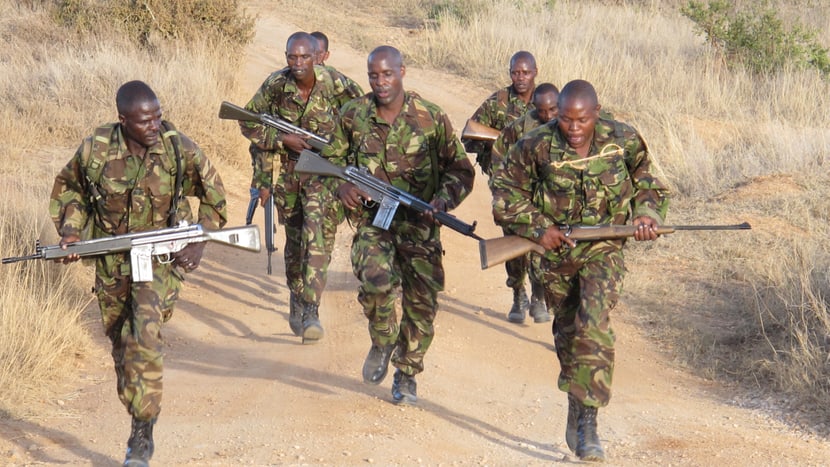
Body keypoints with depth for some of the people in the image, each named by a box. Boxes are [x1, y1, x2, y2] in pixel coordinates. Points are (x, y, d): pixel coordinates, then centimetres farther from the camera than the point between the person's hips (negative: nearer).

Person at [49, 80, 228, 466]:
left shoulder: (180, 150, -15)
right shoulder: (95, 151, -13)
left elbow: (213, 194, 3)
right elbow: (68, 189, 7)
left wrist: (200, 242, -6)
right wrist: (70, 231, -7)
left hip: (162, 257, -3)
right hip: (111, 260, 3)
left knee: (144, 335, -20)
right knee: (119, 338, 15)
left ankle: (142, 434, -13)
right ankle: (136, 406, 39)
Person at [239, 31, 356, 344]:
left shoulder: (334, 86, -12)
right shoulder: (275, 86, -8)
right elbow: (249, 123, 2)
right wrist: (284, 140, -10)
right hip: (287, 170, 3)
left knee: (317, 238, -18)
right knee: (294, 240, 14)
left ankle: (311, 310, -19)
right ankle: (296, 298, 35)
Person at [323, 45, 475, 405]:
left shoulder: (431, 118, -6)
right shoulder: (353, 115, -1)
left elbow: (460, 170, 1)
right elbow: (335, 157, 15)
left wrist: (442, 201, -18)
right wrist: (342, 185, -6)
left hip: (419, 223, 0)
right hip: (371, 218, 0)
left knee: (421, 302, 2)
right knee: (376, 281, -26)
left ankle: (406, 375, 25)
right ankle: (382, 343, 6)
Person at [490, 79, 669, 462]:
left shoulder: (624, 142, -9)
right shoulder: (537, 147, -13)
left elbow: (650, 186, 7)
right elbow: (505, 190, -1)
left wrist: (647, 215, -12)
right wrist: (538, 228, -12)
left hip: (603, 249, -2)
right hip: (556, 249, 2)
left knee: (593, 326, -20)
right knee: (566, 331, 14)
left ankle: (588, 425, -18)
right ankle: (575, 409, 36)